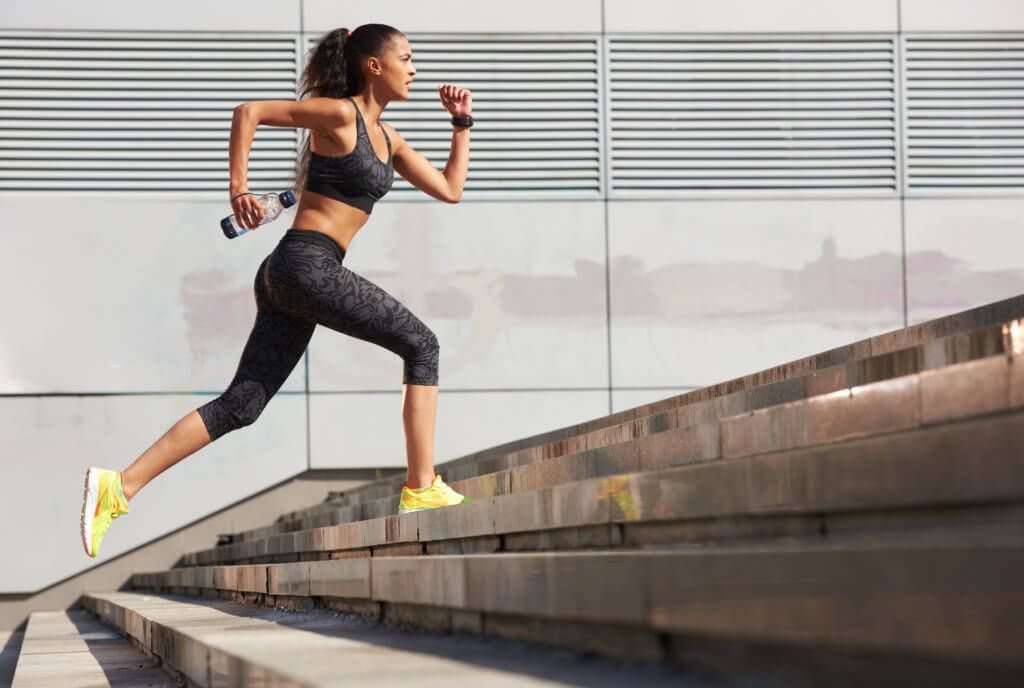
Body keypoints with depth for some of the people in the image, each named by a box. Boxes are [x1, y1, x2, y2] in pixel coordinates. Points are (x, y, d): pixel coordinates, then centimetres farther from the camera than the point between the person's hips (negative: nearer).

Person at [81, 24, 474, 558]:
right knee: (420, 345, -1)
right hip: (308, 266, -9)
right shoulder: (337, 113, -5)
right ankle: (421, 488, 0)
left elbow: (450, 190, 24)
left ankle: (119, 486, -5)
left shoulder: (387, 139, 21)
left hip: (287, 278, 9)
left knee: (240, 405, 1)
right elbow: (248, 111, -8)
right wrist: (238, 188, -12)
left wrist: (462, 121, 20)